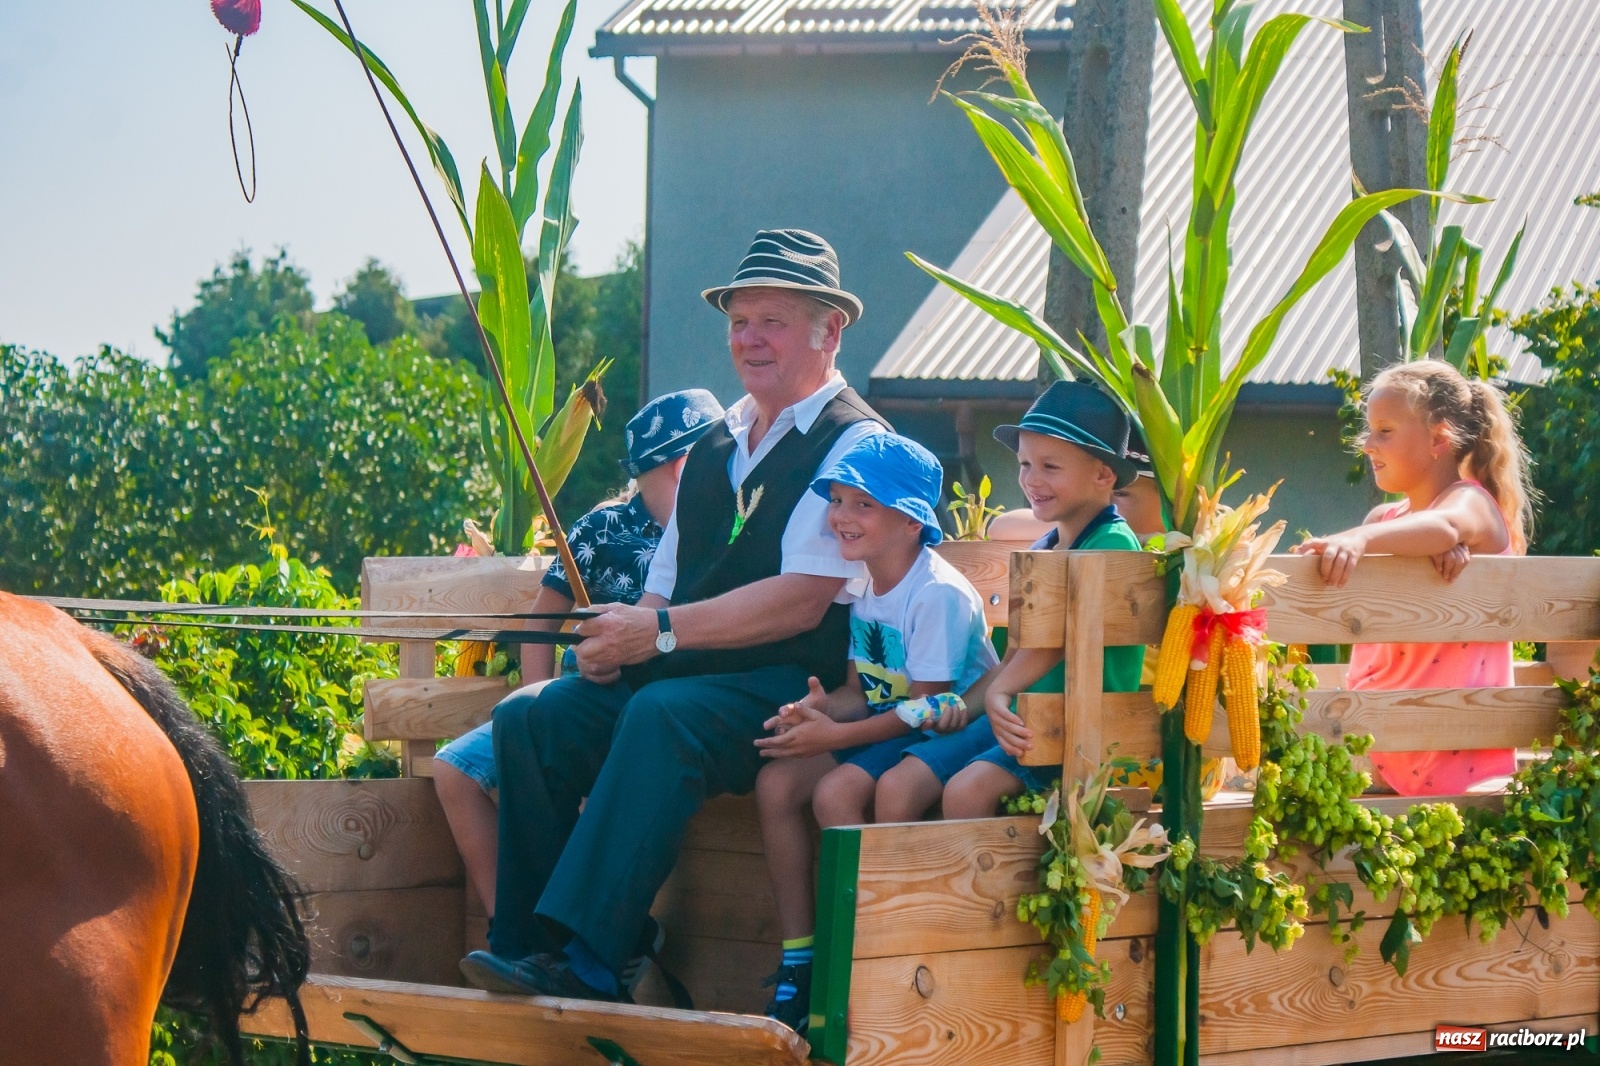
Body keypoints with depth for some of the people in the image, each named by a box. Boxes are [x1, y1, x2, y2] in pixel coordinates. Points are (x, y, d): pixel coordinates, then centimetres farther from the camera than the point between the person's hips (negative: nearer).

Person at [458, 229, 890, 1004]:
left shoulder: (853, 443, -4)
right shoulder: (716, 443, 21)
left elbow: (802, 600, -16)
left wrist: (661, 630, -20)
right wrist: (618, 638, -3)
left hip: (787, 688, -8)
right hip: (679, 675, 8)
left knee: (661, 716, -36)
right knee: (528, 719, -13)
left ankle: (587, 960, -39)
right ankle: (529, 942, -16)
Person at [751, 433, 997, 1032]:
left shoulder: (939, 595, -18)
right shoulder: (866, 590, 8)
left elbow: (927, 708, -20)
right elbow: (861, 691, 8)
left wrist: (836, 736, -24)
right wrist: (819, 709, -15)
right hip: (888, 727, 9)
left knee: (837, 791, -29)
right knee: (776, 782, -11)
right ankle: (797, 959, -6)